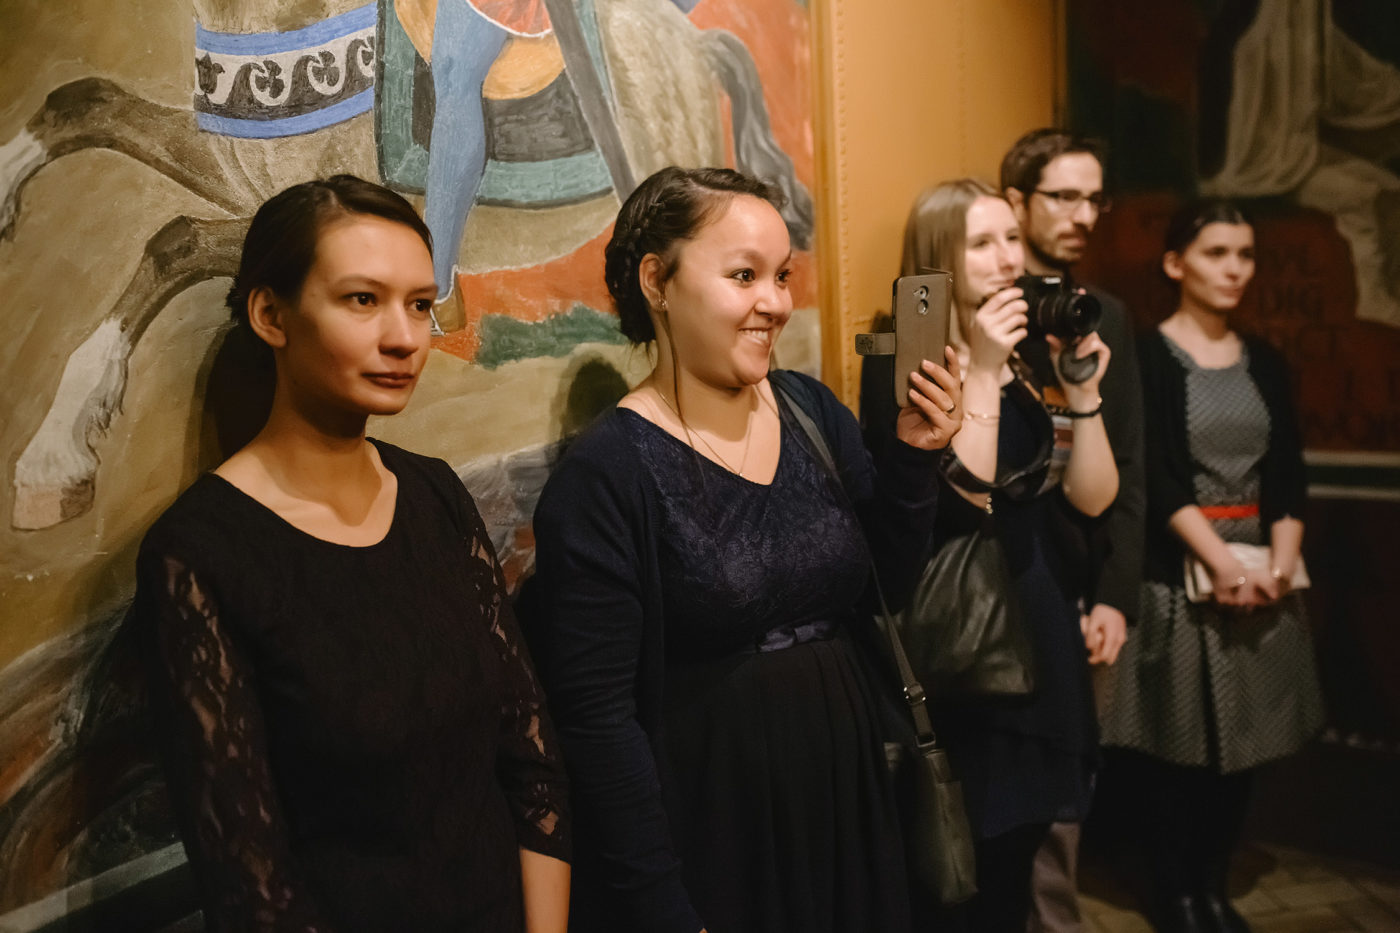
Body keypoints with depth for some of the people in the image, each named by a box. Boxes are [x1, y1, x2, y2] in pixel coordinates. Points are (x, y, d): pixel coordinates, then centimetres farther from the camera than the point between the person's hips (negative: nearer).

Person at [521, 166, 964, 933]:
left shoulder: (812, 410, 1)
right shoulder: (605, 475, -17)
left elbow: (886, 582, 7)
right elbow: (597, 718, -17)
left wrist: (912, 458, -8)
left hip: (846, 806, 6)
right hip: (708, 837, -6)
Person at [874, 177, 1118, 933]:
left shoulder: (1039, 358, 7)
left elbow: (1092, 498, 2)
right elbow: (958, 503, -24)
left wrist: (1083, 387, -8)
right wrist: (982, 372, -22)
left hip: (1045, 624, 6)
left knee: (1022, 838, 19)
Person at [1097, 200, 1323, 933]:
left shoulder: (1265, 362, 11)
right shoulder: (1147, 358, -5)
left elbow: (1287, 474, 5)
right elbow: (1155, 477, -13)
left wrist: (1280, 559, -10)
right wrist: (1220, 563, -20)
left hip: (1258, 568, 5)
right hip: (1173, 573, -5)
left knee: (1241, 742, 9)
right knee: (1174, 742, 1)